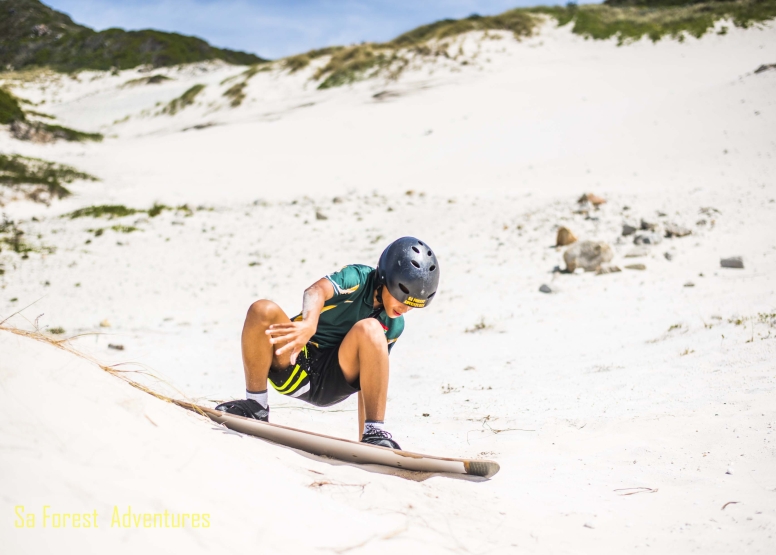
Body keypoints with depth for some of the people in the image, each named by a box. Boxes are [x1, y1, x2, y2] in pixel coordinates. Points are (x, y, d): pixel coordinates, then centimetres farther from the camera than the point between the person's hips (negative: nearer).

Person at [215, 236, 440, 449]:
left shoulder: (394, 326, 8)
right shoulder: (358, 278, -6)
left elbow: (371, 374, 13)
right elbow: (316, 291, -27)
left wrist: (363, 437, 8)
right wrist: (309, 323, -51)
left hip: (332, 384, 2)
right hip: (295, 367, -1)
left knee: (369, 329, -26)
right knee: (263, 311, -29)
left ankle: (374, 431, -26)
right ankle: (256, 406, -12)